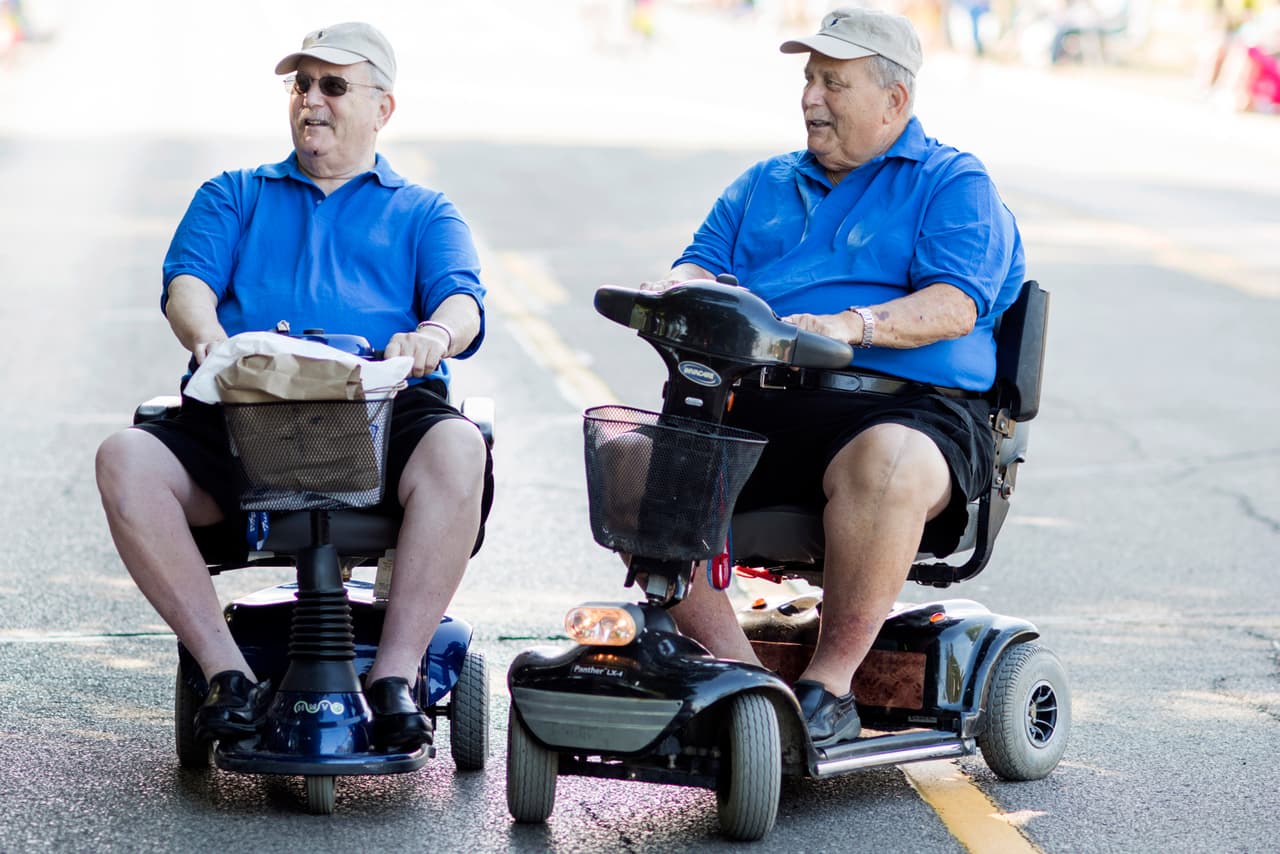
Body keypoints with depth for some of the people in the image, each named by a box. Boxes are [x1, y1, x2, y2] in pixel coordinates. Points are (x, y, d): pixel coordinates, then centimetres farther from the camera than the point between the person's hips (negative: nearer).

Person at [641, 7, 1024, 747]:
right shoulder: (765, 185, 28)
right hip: (755, 403, 5)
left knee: (884, 465, -41)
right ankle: (738, 671, -24)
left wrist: (851, 325, -27)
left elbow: (954, 305, -8)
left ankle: (832, 680, -26)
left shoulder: (955, 185, 9)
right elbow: (704, 264, 17)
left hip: (904, 408, -5)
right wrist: (677, 291, -10)